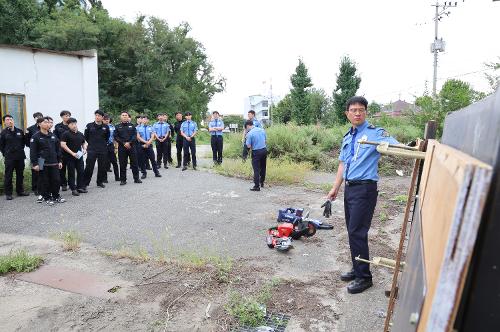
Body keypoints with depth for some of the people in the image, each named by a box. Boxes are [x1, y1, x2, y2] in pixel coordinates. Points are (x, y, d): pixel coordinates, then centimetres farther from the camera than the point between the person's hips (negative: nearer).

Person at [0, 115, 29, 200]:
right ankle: (8, 193, 8)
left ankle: (20, 191, 22)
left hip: (20, 157, 3)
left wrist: (21, 150, 11)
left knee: (20, 175, 10)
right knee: (8, 176, 0)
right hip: (9, 158, -3)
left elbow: (24, 142, 18)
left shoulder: (20, 131, 8)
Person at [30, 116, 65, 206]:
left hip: (54, 163, 4)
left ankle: (56, 196, 21)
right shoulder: (35, 137, -5)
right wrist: (35, 163, -13)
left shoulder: (53, 136, 11)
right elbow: (33, 151, -8)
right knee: (45, 181, 3)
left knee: (56, 180, 6)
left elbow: (58, 149, 15)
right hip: (43, 164, -4)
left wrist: (59, 161, 12)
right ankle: (47, 198, 15)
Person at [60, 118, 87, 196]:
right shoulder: (66, 134, -7)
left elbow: (84, 143, 23)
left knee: (81, 171, 8)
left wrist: (84, 149, 2)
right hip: (69, 157, -5)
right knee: (71, 173, 2)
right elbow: (63, 145, -14)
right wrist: (72, 153, -19)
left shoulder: (80, 134, 11)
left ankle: (80, 187, 20)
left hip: (79, 156, 5)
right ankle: (73, 189, 7)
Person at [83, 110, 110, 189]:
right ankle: (85, 183, 3)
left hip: (103, 150, 2)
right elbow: (86, 137, 10)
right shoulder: (89, 126, 0)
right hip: (91, 150, -2)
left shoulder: (106, 127, 5)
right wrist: (91, 143, 8)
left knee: (102, 167, 7)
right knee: (89, 167, -5)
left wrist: (104, 143, 11)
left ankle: (100, 182, 21)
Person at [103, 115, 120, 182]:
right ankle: (104, 178, 12)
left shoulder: (112, 127, 7)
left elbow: (115, 137, 11)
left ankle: (117, 177, 17)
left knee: (114, 162, 6)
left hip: (111, 146, 3)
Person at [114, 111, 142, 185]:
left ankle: (136, 178, 12)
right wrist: (124, 143, -11)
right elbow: (116, 137, 1)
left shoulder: (132, 126, 9)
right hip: (122, 147, 0)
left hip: (132, 146, 0)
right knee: (122, 164, 2)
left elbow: (135, 135, 1)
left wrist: (129, 143, -13)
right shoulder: (117, 126, 8)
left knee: (134, 163, 3)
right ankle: (123, 180, 10)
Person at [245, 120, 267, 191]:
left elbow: (248, 146, -13)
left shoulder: (249, 133, -15)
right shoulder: (262, 130, 3)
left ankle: (257, 186, 3)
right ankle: (262, 182, 36)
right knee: (263, 167, 20)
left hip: (256, 152, -6)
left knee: (256, 170, 1)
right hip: (264, 150, 6)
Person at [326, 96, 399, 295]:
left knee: (357, 232, -6)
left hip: (364, 189, -7)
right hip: (349, 188, 8)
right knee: (353, 231, 14)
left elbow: (396, 147, -22)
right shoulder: (347, 138, 15)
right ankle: (358, 269, 29)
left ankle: (364, 277, 9)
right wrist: (335, 188, 15)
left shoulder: (375, 133, -7)